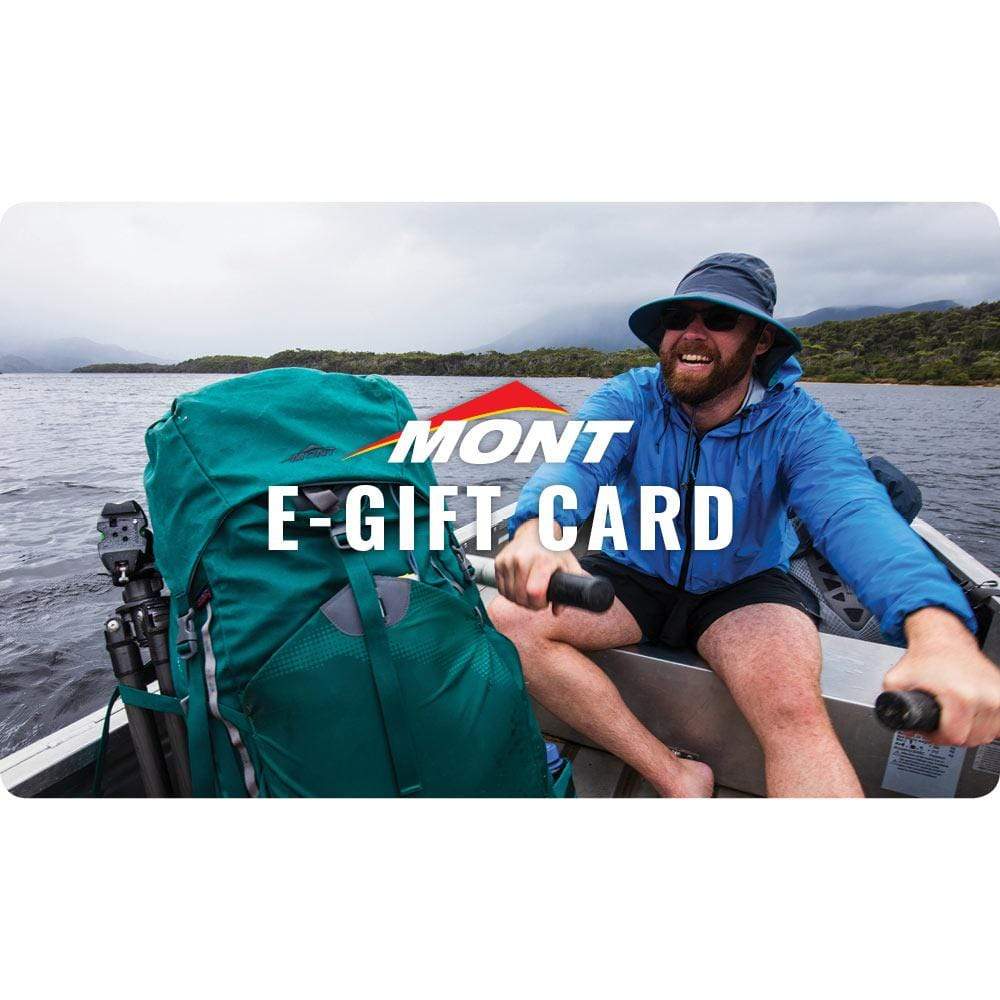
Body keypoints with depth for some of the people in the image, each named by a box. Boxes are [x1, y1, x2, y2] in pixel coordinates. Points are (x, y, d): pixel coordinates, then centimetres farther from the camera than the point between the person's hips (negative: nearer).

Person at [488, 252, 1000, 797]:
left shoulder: (796, 424, -15)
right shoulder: (627, 399, -12)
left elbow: (851, 510, -33)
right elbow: (574, 461, -31)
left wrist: (939, 632, -53)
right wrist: (536, 529, -55)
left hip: (743, 588, -2)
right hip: (633, 575, 3)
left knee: (795, 710, -34)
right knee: (510, 621, -22)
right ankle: (676, 777, -15)